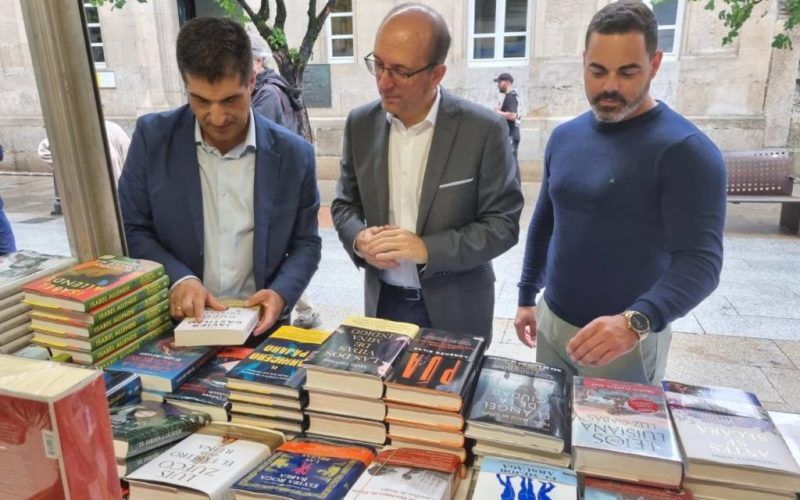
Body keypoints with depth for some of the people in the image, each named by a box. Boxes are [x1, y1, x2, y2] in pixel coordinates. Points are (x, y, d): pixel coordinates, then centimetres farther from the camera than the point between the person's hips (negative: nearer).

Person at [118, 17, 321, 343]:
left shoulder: (293, 153, -5)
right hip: (176, 323, 1)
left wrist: (281, 294, -15)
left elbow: (306, 243, 3)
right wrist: (176, 278, -16)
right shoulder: (152, 137, -5)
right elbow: (129, 229, 1)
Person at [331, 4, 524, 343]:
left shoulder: (484, 129, -15)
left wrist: (428, 249, -24)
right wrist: (358, 238, -15)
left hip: (455, 307, -3)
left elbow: (503, 223, -13)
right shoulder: (360, 123, -3)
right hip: (383, 300, 3)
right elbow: (345, 203, 7)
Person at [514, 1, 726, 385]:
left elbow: (700, 260, -21)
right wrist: (527, 296, 12)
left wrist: (636, 321, -36)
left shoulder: (687, 150, -15)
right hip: (551, 321, 6)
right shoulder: (564, 137, 3)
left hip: (627, 340, -5)